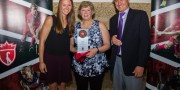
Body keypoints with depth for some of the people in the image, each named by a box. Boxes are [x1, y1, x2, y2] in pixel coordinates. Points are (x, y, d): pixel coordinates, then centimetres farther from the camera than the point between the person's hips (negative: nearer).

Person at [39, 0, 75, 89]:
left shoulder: (71, 22, 4)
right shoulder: (51, 19, -10)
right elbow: (42, 41, -10)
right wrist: (41, 61, -11)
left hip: (65, 58, 4)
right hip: (51, 57, -4)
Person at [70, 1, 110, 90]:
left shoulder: (100, 25, -2)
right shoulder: (75, 26, 4)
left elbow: (107, 45, -2)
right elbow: (71, 45, 8)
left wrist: (96, 50, -19)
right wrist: (76, 50, -13)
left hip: (97, 67, -2)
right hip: (79, 67, 2)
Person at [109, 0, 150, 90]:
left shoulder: (140, 15, -6)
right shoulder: (113, 19, 11)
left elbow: (145, 41, -11)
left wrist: (141, 64, -16)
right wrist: (112, 39, -6)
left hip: (132, 62, -4)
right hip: (116, 61, 5)